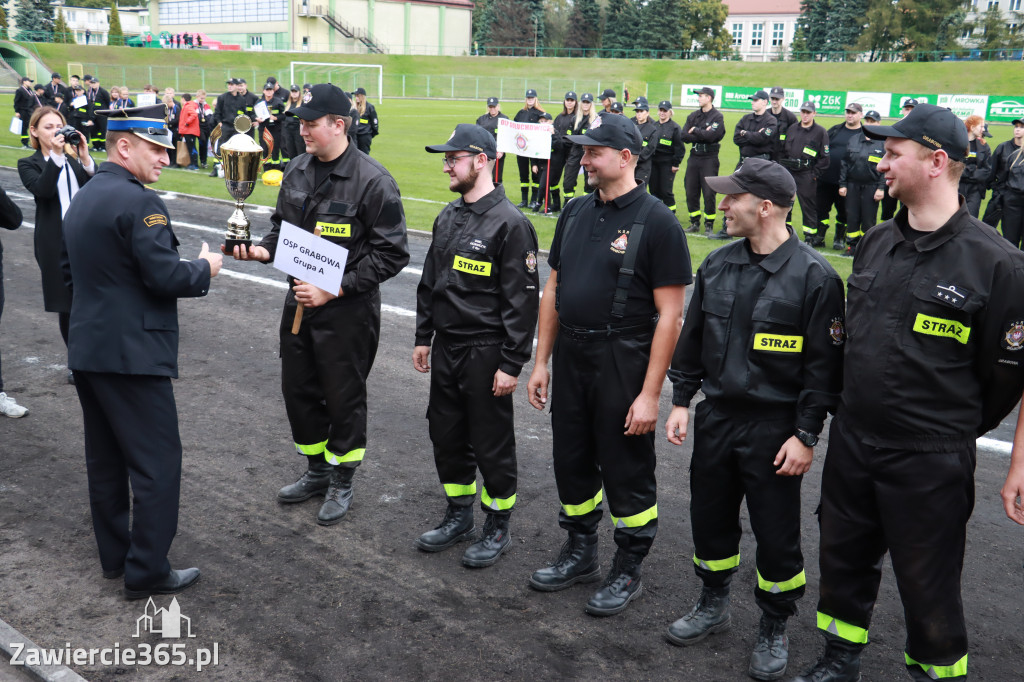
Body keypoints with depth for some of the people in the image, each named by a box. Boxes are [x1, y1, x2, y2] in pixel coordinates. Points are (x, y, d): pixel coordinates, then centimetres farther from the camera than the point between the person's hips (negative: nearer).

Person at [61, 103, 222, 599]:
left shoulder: (82, 198, 14)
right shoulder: (139, 203, -17)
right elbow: (167, 277, -21)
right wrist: (204, 268, -3)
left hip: (86, 349, 10)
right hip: (132, 354, -10)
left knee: (104, 459, 17)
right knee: (157, 463, -1)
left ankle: (114, 554, 29)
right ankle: (147, 572, 5)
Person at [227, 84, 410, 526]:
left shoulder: (373, 181, -17)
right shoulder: (297, 170, 3)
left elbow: (391, 254, -17)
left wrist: (334, 289, -20)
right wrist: (265, 250, -5)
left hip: (347, 311, -7)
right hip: (299, 300, 7)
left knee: (343, 397, 7)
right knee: (297, 388, 17)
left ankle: (341, 481, 28)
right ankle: (316, 469, 38)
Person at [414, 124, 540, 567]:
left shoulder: (509, 223, -15)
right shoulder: (447, 217, 10)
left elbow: (522, 300, -17)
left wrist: (512, 364, -18)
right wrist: (423, 337, 17)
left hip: (485, 353, -8)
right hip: (445, 348, 8)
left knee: (491, 444, 5)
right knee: (446, 435, 16)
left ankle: (498, 526, 22)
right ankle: (458, 516, 33)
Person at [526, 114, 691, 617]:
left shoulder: (657, 221, -12)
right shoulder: (576, 212, 8)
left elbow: (670, 314, -14)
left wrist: (650, 393, -17)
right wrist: (541, 362, 10)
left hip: (622, 364, -6)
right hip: (569, 358, 6)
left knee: (626, 472, 6)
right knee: (572, 463, 16)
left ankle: (628, 570, 25)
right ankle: (580, 554, 37)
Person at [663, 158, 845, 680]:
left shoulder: (814, 276, -14)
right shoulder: (717, 266, 4)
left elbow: (824, 364, -12)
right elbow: (692, 339, 12)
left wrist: (806, 434, -13)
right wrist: (680, 401, 9)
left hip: (774, 429, -5)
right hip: (715, 419, 6)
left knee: (776, 534, 6)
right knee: (709, 519, 16)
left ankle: (774, 628, 28)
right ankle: (713, 606, 39)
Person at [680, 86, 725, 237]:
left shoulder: (717, 117, -4)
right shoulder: (693, 116, 12)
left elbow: (710, 136, -19)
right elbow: (684, 136, 0)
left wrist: (695, 130, -6)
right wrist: (703, 135, -10)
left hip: (709, 158, -6)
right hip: (694, 157, 6)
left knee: (709, 193, -6)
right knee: (691, 192, 6)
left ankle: (709, 225, 3)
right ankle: (695, 223, 18)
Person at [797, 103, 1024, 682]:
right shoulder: (876, 243, 4)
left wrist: (953, 432, -1)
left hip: (930, 461, -6)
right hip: (852, 442, 6)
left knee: (928, 588, 9)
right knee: (843, 558, 20)